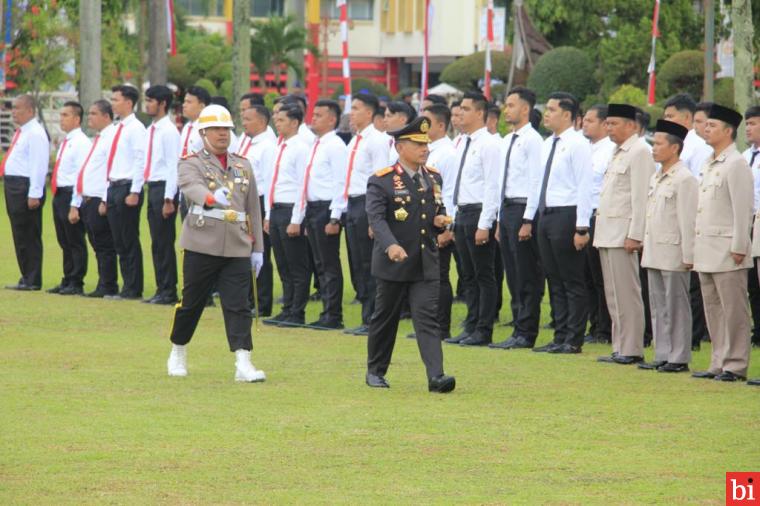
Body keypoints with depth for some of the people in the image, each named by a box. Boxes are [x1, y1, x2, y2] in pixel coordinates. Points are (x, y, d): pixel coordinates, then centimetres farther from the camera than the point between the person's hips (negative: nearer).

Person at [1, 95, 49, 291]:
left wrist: (34, 194, -23)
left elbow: (39, 165, -19)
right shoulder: (20, 133, 17)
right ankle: (27, 278, 20)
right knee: (20, 236, 13)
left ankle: (32, 281, 1)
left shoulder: (35, 134, -14)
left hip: (26, 187, -10)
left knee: (28, 236, -5)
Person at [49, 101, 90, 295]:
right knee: (64, 242, 14)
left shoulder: (81, 142, -12)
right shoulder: (65, 142, 17)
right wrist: (57, 195, 16)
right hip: (60, 194, 10)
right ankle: (67, 281, 21)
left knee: (75, 242, -3)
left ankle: (76, 284, 0)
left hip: (71, 195, -10)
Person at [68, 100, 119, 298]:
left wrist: (106, 201, -22)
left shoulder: (112, 137, -9)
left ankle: (108, 288, -2)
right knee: (98, 246, 10)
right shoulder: (97, 139, 22)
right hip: (87, 200, 9)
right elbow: (82, 173, 23)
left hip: (100, 201, -9)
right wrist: (75, 204, 20)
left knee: (104, 246, -6)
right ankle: (104, 286, 12)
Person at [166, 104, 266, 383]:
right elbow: (192, 187, -24)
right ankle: (178, 354, 27)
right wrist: (212, 197, -47)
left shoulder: (243, 166, 14)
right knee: (191, 302, 8)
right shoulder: (191, 163, -1)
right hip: (202, 245, -3)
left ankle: (243, 364, -11)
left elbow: (253, 209, 16)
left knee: (238, 306, -6)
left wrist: (257, 248, 12)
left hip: (237, 247, 3)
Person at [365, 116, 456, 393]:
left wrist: (440, 220, -1)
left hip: (426, 264, 4)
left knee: (427, 318, -7)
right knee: (385, 318, 10)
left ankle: (436, 376, -16)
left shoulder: (433, 177, 10)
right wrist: (390, 245, -38)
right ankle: (375, 372, 26)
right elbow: (376, 218, -22)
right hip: (393, 264, -4)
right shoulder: (381, 181, -9)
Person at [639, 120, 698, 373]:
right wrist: (645, 245, 17)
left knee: (676, 307, -3)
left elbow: (688, 220, -14)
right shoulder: (656, 179, 15)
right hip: (654, 254, 9)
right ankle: (662, 356, 15)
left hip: (673, 253, -9)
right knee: (658, 307, 10)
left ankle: (679, 358, 0)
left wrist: (688, 256, -16)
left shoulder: (684, 179, -11)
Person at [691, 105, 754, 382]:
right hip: (707, 252, 9)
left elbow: (743, 209, -14)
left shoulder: (736, 164, -9)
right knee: (713, 310, 11)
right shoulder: (708, 165, 17)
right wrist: (696, 248, 16)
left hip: (727, 250, -9)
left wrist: (739, 248, -17)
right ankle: (719, 363, 15)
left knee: (733, 310, -5)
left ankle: (735, 365, -3)